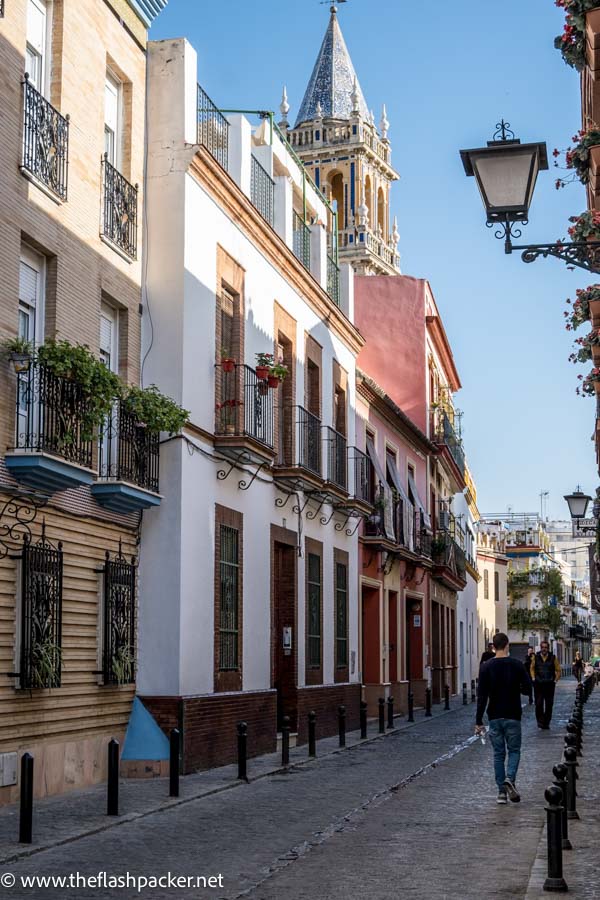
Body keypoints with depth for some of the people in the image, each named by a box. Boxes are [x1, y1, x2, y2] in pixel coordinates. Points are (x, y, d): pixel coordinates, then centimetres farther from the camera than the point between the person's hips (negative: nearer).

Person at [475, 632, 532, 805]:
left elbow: (482, 696, -6)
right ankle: (510, 779, -15)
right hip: (512, 716, -1)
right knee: (514, 750, 11)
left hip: (494, 717, 1)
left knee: (498, 753, 9)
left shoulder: (486, 667, -4)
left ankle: (502, 791, 9)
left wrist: (479, 721, -4)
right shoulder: (517, 665, -6)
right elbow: (527, 689, -4)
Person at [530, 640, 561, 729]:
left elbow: (558, 670, 10)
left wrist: (555, 680, 3)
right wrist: (533, 678, 7)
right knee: (538, 704, -6)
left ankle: (546, 723, 12)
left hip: (549, 684, 0)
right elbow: (532, 668, 16)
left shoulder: (553, 658, 0)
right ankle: (540, 721, 4)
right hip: (538, 684, 0)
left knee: (549, 705, 4)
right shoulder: (535, 657, 1)